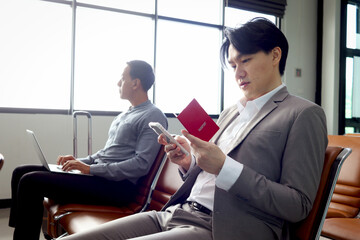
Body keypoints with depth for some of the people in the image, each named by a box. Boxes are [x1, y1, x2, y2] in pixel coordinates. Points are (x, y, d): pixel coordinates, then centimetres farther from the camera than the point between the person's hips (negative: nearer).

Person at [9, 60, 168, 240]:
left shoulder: (153, 116, -9)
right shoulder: (125, 115, 20)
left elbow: (141, 164, -19)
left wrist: (90, 169, -18)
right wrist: (80, 161, 7)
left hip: (117, 185, -9)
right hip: (99, 174, 9)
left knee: (31, 181, -18)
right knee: (21, 172, 5)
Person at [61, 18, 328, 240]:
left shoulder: (304, 115, -2)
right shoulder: (230, 112, 20)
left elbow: (298, 206, -9)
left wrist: (224, 167, -17)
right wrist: (188, 163, 1)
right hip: (175, 213, 7)